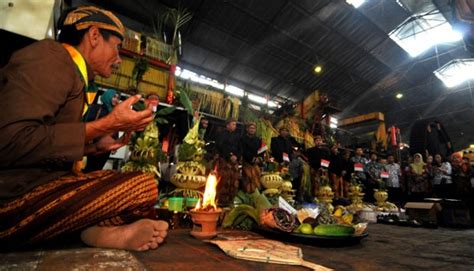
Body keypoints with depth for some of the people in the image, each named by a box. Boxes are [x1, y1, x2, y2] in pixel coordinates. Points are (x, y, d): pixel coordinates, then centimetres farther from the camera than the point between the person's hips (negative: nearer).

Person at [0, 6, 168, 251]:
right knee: (144, 187, -22)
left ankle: (92, 227, -7)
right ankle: (95, 232, -3)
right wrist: (106, 125, -18)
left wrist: (96, 147, 10)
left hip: (32, 185, 10)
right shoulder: (52, 58, -10)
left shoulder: (69, 70, 18)